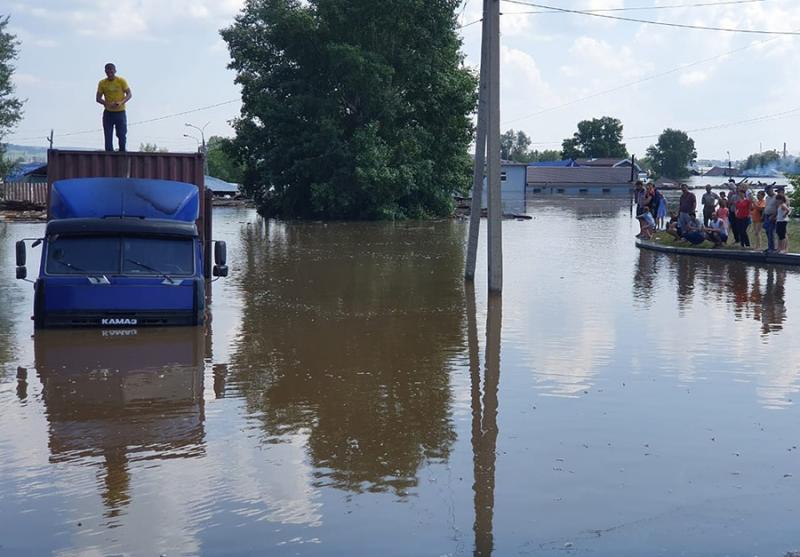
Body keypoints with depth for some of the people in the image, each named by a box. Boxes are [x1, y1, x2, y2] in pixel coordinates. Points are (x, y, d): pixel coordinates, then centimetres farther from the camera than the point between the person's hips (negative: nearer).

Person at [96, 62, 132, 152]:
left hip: (120, 112, -1)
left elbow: (129, 94, -5)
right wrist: (107, 104, -20)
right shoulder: (102, 83, 0)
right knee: (108, 136, -2)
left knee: (122, 135, -5)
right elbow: (98, 98, 0)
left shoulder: (121, 81, -4)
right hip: (108, 113, 1)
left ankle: (122, 153, 6)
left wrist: (121, 102, -23)